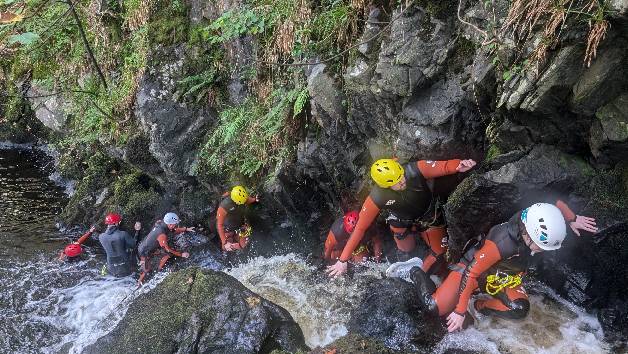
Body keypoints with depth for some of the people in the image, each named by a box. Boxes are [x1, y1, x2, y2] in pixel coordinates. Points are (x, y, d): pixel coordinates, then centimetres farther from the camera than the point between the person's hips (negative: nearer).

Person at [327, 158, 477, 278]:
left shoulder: (415, 170, -37)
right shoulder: (377, 198, -36)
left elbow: (444, 166, -40)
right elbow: (360, 228, -29)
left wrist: (459, 166, -66)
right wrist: (343, 260, -28)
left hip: (429, 217, 1)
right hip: (402, 224, -1)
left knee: (440, 253, 4)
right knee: (407, 256, 14)